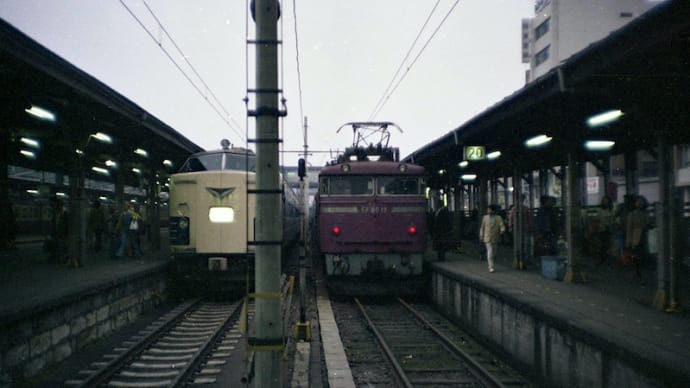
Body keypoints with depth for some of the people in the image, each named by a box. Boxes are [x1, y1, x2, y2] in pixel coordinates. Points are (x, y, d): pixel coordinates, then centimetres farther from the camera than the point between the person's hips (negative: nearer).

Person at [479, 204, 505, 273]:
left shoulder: (499, 218, -6)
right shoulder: (485, 217, 0)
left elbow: (502, 226, -13)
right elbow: (482, 227, 6)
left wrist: (502, 231, -32)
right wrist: (481, 236, 5)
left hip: (495, 238, 1)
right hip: (488, 237, -1)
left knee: (494, 252, 12)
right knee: (490, 251, -11)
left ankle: (490, 263, 35)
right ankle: (491, 267, -11)